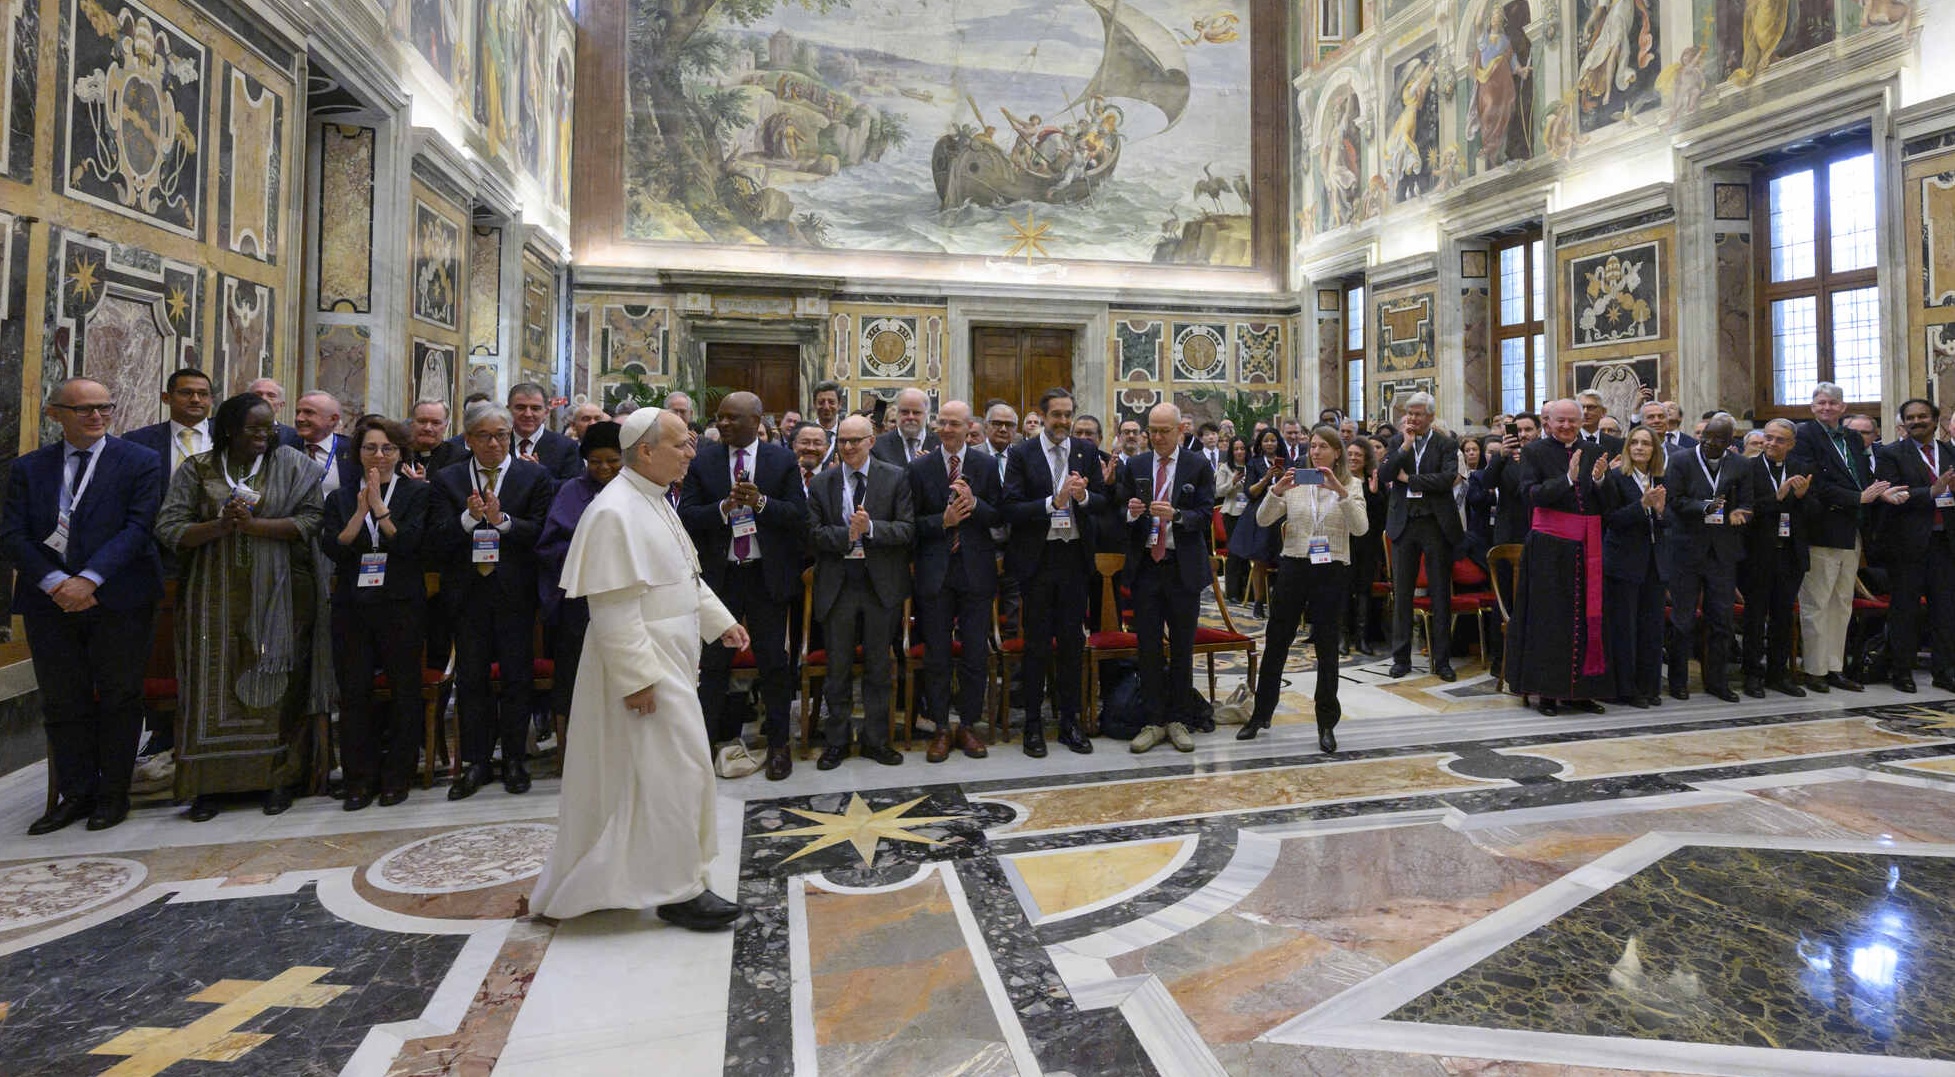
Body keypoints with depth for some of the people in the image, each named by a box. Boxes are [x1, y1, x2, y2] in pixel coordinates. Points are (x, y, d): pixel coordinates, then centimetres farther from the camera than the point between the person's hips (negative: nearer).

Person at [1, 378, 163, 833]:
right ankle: (75, 794, 19)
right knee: (62, 701, 8)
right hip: (50, 602, 3)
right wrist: (56, 583, -13)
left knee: (119, 697, 4)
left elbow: (137, 527, -8)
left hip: (118, 600, -3)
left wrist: (89, 580, -17)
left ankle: (113, 793, 15)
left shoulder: (140, 462, 1)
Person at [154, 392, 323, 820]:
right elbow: (169, 529, 0)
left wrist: (254, 525, -16)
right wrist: (221, 526, -16)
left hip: (274, 595, -1)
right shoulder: (197, 470, 6)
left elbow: (312, 519, -7)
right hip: (215, 596, 1)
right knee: (214, 681, 3)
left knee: (272, 680, 3)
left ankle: (277, 776, 12)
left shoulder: (290, 464, 3)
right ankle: (207, 782, 13)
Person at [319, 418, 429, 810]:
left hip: (401, 605, -3)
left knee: (405, 690, 3)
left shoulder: (417, 493, 3)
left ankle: (397, 776, 15)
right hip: (352, 607, 3)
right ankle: (360, 778, 16)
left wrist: (379, 506, -12)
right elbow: (332, 548, -2)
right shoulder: (341, 498, 12)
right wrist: (361, 509, -11)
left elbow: (410, 542, -11)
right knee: (354, 692, 5)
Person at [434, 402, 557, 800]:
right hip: (467, 593, 2)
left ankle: (514, 759, 20)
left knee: (517, 677, 6)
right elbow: (438, 540, -2)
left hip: (515, 592, -2)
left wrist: (502, 520, -21)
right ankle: (476, 761, 21)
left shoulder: (535, 477, 1)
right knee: (471, 678, 9)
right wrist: (469, 517, -20)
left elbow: (542, 532, -8)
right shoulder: (448, 480, 6)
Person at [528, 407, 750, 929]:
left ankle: (596, 880, 35)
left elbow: (686, 575, 20)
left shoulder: (654, 501, 12)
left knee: (629, 770, 19)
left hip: (667, 656, 10)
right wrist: (638, 678, -24)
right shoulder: (615, 512, -20)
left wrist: (720, 620, 13)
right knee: (673, 768, -3)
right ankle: (679, 889, 10)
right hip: (641, 664, -10)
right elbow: (613, 605, -23)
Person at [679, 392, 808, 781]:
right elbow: (687, 515, -4)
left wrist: (760, 501, -22)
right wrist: (724, 507, -21)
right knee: (714, 661, 9)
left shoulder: (782, 460, -1)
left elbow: (799, 515, -6)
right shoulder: (703, 460, 1)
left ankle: (778, 741, 24)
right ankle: (708, 737, 23)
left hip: (767, 575, -1)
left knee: (773, 661, 9)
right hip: (719, 574, 1)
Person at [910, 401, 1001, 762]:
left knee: (975, 653, 6)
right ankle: (941, 729, 18)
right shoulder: (920, 468, 3)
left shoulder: (986, 467, 3)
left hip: (975, 570, 0)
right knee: (936, 654, 6)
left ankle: (968, 726, 20)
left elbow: (999, 517, 1)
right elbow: (912, 522, 1)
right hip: (935, 571, 0)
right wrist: (943, 521, -15)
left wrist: (974, 504, -17)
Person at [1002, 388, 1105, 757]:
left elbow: (1103, 502, 4)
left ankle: (1070, 722, 23)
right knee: (1037, 644, 5)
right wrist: (1053, 502, -22)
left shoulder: (1086, 452, 6)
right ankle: (1033, 724, 17)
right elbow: (1011, 510, -12)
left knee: (1072, 642, 10)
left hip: (1075, 557, 3)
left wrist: (1083, 496, -17)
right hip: (1037, 558, -3)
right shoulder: (1021, 454, -4)